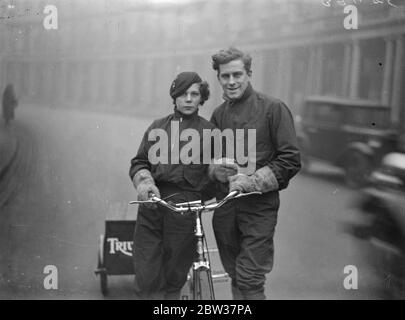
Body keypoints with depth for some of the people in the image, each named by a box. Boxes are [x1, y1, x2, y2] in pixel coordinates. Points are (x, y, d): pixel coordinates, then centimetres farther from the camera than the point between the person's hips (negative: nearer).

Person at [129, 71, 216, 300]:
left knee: (174, 277, 5)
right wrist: (144, 182, -6)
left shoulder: (208, 131, 7)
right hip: (152, 206, 2)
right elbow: (139, 162, 14)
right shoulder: (158, 127, 15)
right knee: (146, 277, -3)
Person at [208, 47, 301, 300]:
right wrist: (215, 169, -6)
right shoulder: (219, 114, 10)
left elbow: (291, 160, -10)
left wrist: (251, 181, -19)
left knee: (250, 281, -7)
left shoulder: (273, 108, -7)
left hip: (259, 206, -5)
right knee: (235, 276, 15)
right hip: (225, 205, 5)